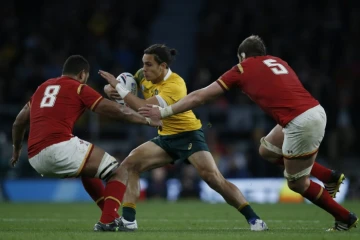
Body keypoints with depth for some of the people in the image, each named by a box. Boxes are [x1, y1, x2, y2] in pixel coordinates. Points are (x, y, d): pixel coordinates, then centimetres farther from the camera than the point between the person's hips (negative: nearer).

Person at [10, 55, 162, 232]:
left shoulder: (42, 88, 26)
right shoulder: (79, 88, 7)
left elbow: (19, 122, 32)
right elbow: (118, 111, 6)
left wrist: (16, 149, 48)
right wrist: (148, 121, 18)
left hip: (36, 158, 7)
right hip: (60, 148, -7)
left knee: (89, 170, 34)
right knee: (119, 172, 0)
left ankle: (109, 217, 29)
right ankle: (108, 221, -19)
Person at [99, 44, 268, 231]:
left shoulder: (174, 85, -26)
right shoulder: (144, 75, -2)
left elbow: (144, 108, -35)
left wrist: (118, 86, -31)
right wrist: (111, 89, -18)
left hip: (188, 135, -7)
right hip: (165, 137, 8)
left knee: (213, 177, -22)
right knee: (128, 165, -9)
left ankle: (253, 219, -14)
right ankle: (128, 220, -8)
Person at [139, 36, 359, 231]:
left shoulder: (243, 68, 8)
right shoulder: (277, 61, 24)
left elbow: (199, 97, 12)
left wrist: (163, 112, 19)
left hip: (300, 122, -7)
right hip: (315, 109, 7)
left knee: (297, 183, 12)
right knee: (267, 149, 25)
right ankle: (331, 177, 27)